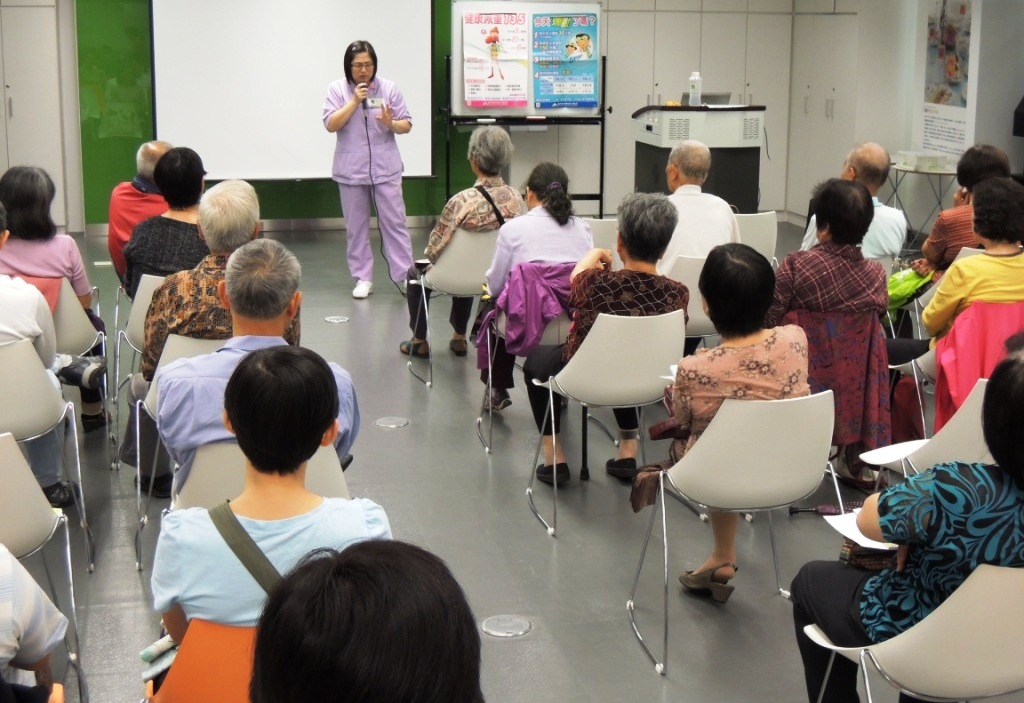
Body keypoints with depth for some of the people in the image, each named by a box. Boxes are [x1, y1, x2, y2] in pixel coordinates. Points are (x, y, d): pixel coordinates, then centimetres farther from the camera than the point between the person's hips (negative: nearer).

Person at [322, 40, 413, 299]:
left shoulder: (389, 88, 1)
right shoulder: (337, 89, 1)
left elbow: (407, 124, 3)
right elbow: (331, 124, -9)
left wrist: (391, 124, -19)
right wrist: (355, 100, -15)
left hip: (385, 168, 0)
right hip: (351, 170, 1)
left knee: (394, 222, -1)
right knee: (356, 226, 6)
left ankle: (406, 276, 3)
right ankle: (363, 278, 15)